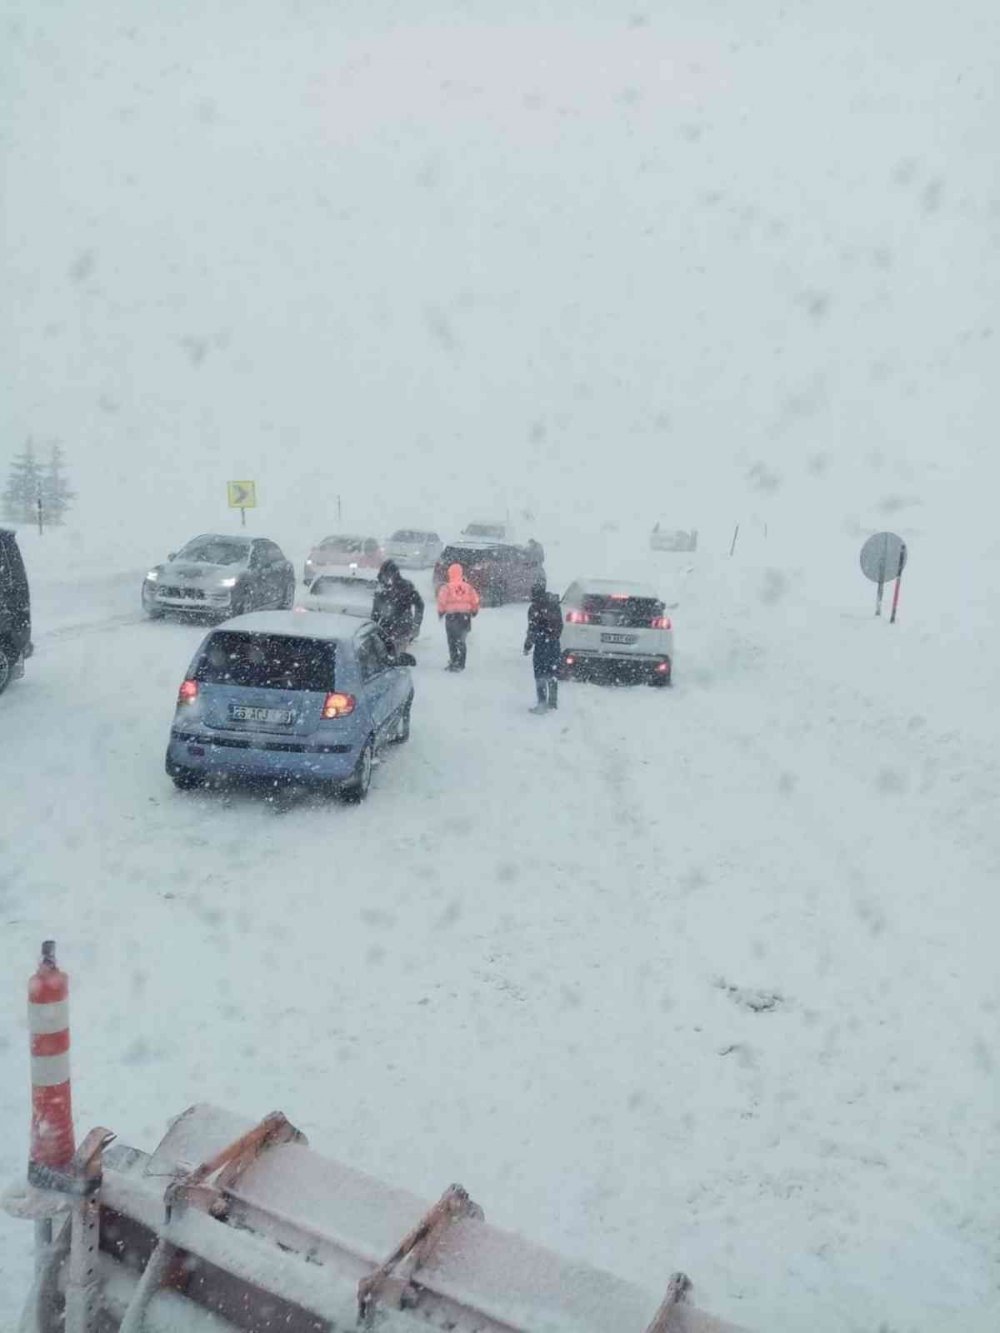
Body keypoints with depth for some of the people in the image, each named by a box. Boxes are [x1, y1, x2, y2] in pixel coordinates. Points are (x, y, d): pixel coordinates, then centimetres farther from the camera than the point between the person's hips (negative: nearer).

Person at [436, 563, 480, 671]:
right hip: (465, 617, 3)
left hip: (451, 617, -3)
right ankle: (460, 664, 13)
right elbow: (475, 602, 3)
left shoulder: (446, 588, -8)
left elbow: (441, 603, -8)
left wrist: (440, 613, 9)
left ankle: (454, 662, 0)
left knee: (452, 641, 5)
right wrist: (474, 612, 21)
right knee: (461, 641, 13)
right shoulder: (468, 587, 1)